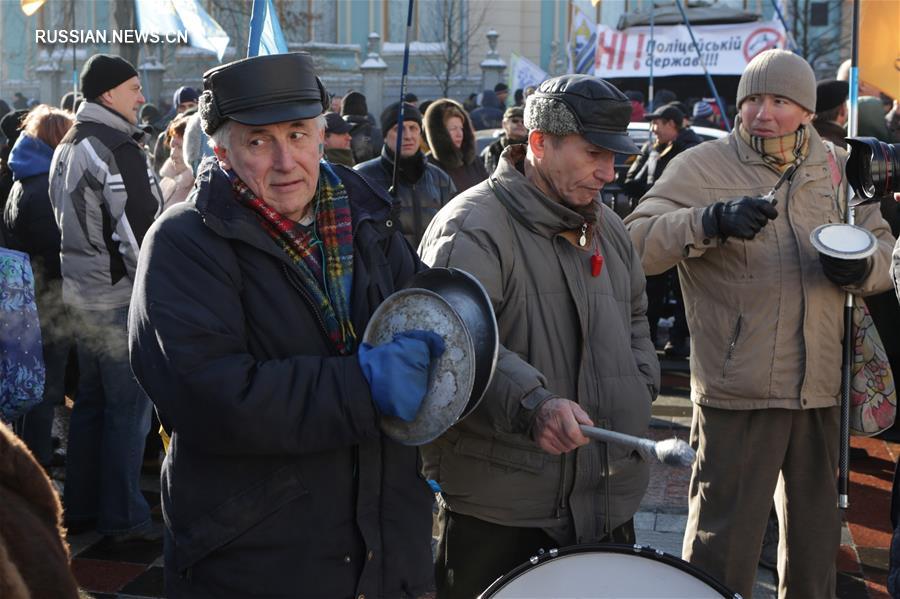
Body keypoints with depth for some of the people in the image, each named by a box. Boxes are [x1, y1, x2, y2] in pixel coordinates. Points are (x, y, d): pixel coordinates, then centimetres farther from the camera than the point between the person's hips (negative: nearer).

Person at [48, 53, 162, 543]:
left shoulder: (67, 148, 14)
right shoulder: (120, 150, -16)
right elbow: (142, 230, -20)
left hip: (79, 294, 9)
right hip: (119, 299, -9)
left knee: (91, 399, 17)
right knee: (129, 406, -1)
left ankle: (80, 508, 24)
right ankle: (123, 517, 5)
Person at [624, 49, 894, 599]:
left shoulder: (837, 169, 9)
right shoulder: (702, 167, -5)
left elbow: (884, 247, 16)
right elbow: (637, 243, -15)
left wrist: (862, 267, -7)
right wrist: (711, 220, -31)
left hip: (821, 389, 5)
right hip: (738, 390, -5)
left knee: (816, 538, 19)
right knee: (724, 547, -1)